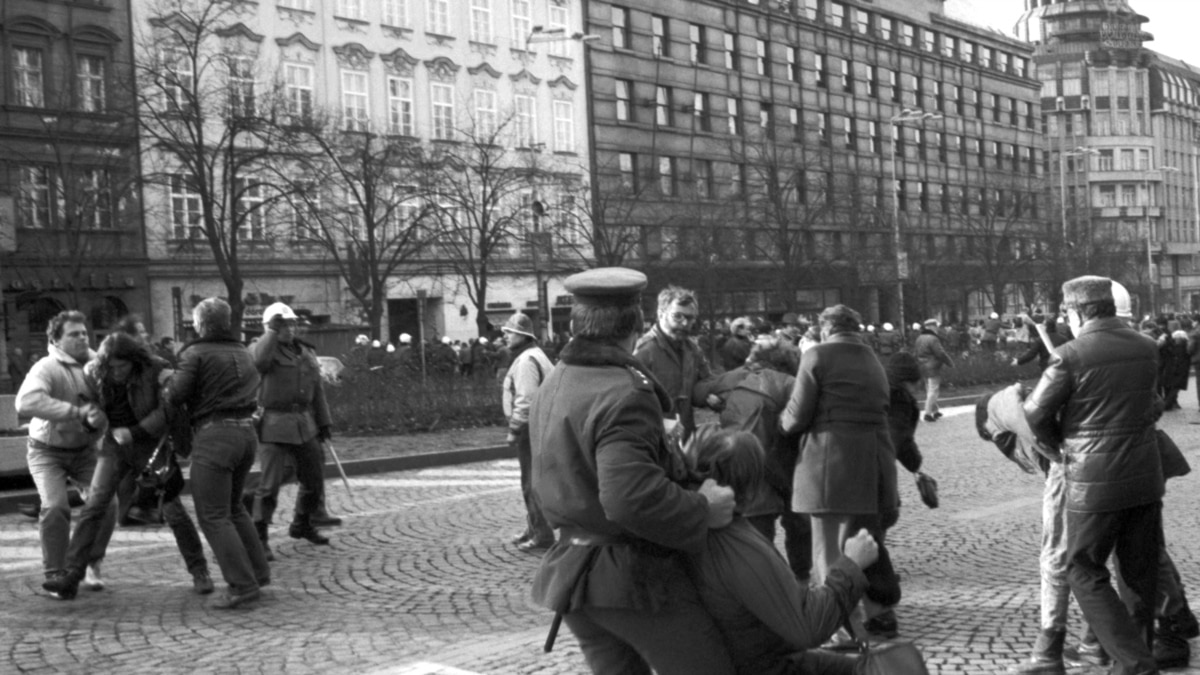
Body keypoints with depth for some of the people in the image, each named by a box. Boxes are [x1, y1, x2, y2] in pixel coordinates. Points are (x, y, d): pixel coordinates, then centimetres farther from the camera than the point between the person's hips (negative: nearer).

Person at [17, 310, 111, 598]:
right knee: (55, 506, -21)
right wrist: (76, 412, -47)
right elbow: (26, 402, -43)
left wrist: (97, 419, -34)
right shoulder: (46, 369, -25)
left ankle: (91, 564, 13)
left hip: (85, 449, 4)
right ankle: (56, 575, -3)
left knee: (106, 503, -11)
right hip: (47, 451, -4)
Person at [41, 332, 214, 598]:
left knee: (173, 509, -2)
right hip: (116, 445, 3)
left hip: (150, 444, -3)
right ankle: (72, 575, -11)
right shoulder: (94, 372, -6)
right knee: (94, 504, -11)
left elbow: (167, 412, -22)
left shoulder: (156, 372, -19)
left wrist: (134, 432, -24)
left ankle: (199, 571, 13)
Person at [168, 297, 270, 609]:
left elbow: (176, 396, -10)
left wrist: (171, 381, 12)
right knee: (233, 506, 23)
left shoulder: (195, 353, -6)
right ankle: (258, 571, 22)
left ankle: (242, 585, -7)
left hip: (214, 434, -8)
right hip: (246, 430, 8)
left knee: (213, 515, -2)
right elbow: (252, 384, 11)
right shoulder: (243, 353, 16)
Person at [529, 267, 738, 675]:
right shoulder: (624, 394, -21)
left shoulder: (552, 386, 9)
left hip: (574, 572, 9)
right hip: (633, 575, -9)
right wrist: (702, 509, -17)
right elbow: (631, 497, -31)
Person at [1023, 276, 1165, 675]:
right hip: (1145, 477, 6)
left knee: (1085, 572, 6)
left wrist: (1057, 447, 11)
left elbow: (1036, 413, -7)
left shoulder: (1071, 356, -15)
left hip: (1094, 481, -6)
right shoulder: (1147, 349, 3)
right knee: (1141, 573, 15)